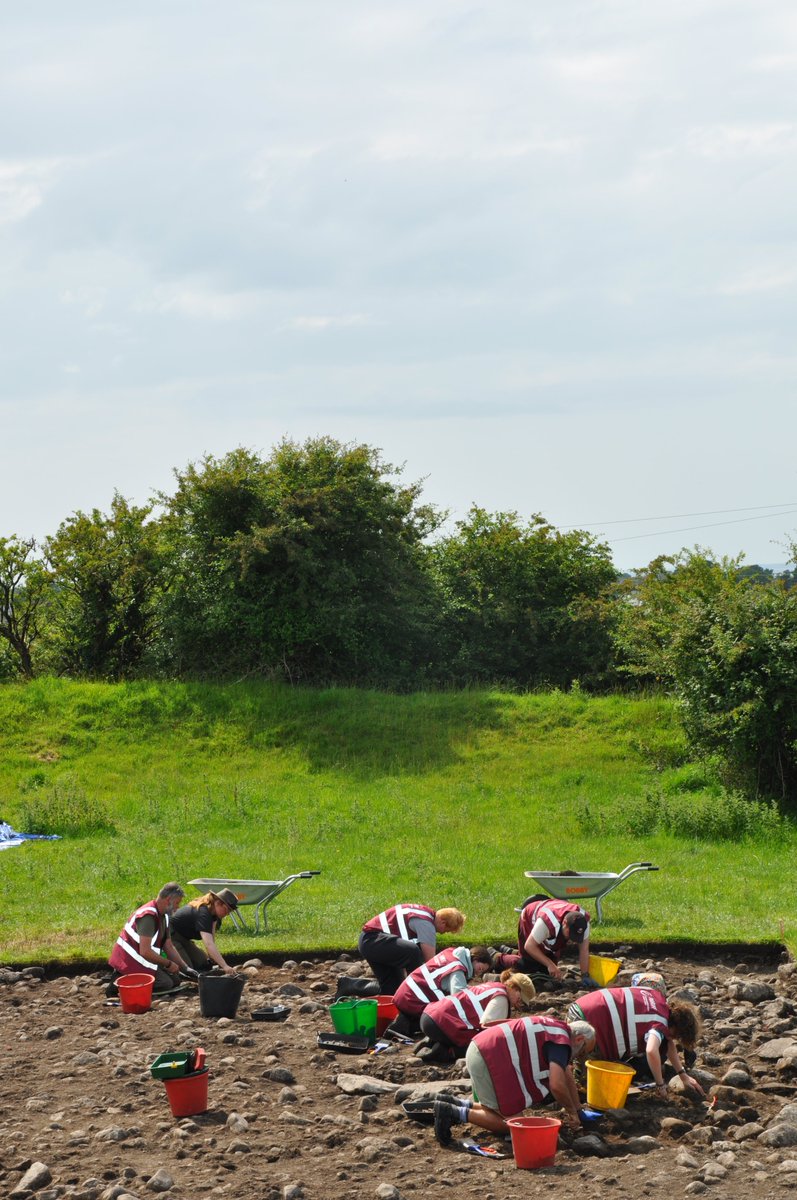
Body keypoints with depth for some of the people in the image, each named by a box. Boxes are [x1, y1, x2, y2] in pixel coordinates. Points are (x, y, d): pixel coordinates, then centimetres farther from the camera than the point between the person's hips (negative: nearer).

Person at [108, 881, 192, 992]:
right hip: (129, 961, -10)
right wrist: (168, 964, -16)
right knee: (166, 984, -17)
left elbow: (168, 947, 12)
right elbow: (145, 952, -28)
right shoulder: (148, 916, -25)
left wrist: (186, 968, 3)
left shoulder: (164, 915, 8)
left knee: (175, 980, 7)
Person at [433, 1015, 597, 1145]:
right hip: (489, 1060, -10)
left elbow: (567, 1076, 32)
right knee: (509, 1122, -4)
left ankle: (457, 1105, 11)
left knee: (503, 1111, 19)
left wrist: (577, 1111, 36)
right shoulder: (560, 1042, -9)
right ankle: (455, 1113, -12)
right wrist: (572, 1111, -2)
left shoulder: (556, 1028, 22)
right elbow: (557, 1085, -21)